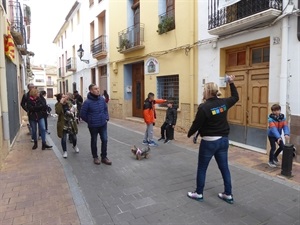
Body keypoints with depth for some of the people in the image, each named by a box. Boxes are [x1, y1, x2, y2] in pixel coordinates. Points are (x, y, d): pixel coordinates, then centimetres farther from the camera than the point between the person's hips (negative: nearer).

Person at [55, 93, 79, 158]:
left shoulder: (68, 103, 0)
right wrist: (61, 103, -34)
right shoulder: (58, 105, -13)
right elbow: (57, 112, -31)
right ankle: (64, 151, 25)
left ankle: (75, 146, 44)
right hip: (63, 125, -4)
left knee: (74, 137, 13)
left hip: (71, 124, 4)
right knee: (64, 139, 3)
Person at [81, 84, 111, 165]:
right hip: (93, 126, -4)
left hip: (103, 124, 4)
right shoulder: (87, 102, -17)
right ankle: (95, 157, 30)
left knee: (104, 140, 6)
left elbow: (106, 109, 13)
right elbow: (82, 114, -10)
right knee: (94, 141, 13)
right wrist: (90, 121, -2)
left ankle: (104, 157, 22)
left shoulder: (102, 99, -3)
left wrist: (106, 118, 4)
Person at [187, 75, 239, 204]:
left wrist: (189, 134, 5)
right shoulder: (223, 103, 0)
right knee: (224, 168, 15)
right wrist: (231, 83, 25)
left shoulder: (204, 107, -19)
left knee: (202, 168, 9)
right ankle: (228, 195, 26)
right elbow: (235, 97, 21)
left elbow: (196, 124, -13)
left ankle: (199, 193, 22)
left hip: (209, 142, -7)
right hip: (223, 140, 7)